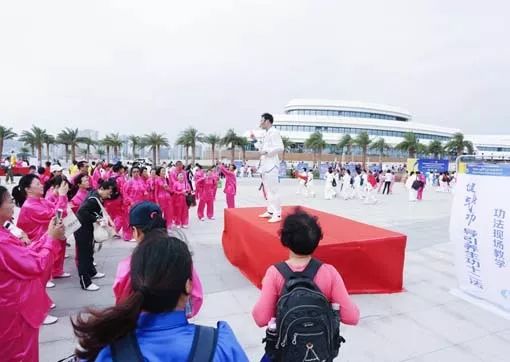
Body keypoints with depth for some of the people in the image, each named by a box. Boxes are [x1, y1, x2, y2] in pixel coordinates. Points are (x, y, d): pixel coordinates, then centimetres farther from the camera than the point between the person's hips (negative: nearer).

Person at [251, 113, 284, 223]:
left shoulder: (274, 132, -10)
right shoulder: (267, 134, 18)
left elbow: (280, 148, -20)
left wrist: (266, 151, -19)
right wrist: (255, 140, 17)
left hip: (271, 165, -10)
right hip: (265, 165, 10)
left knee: (273, 190, -10)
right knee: (267, 190, 14)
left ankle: (277, 214, -6)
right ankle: (270, 211, 22)